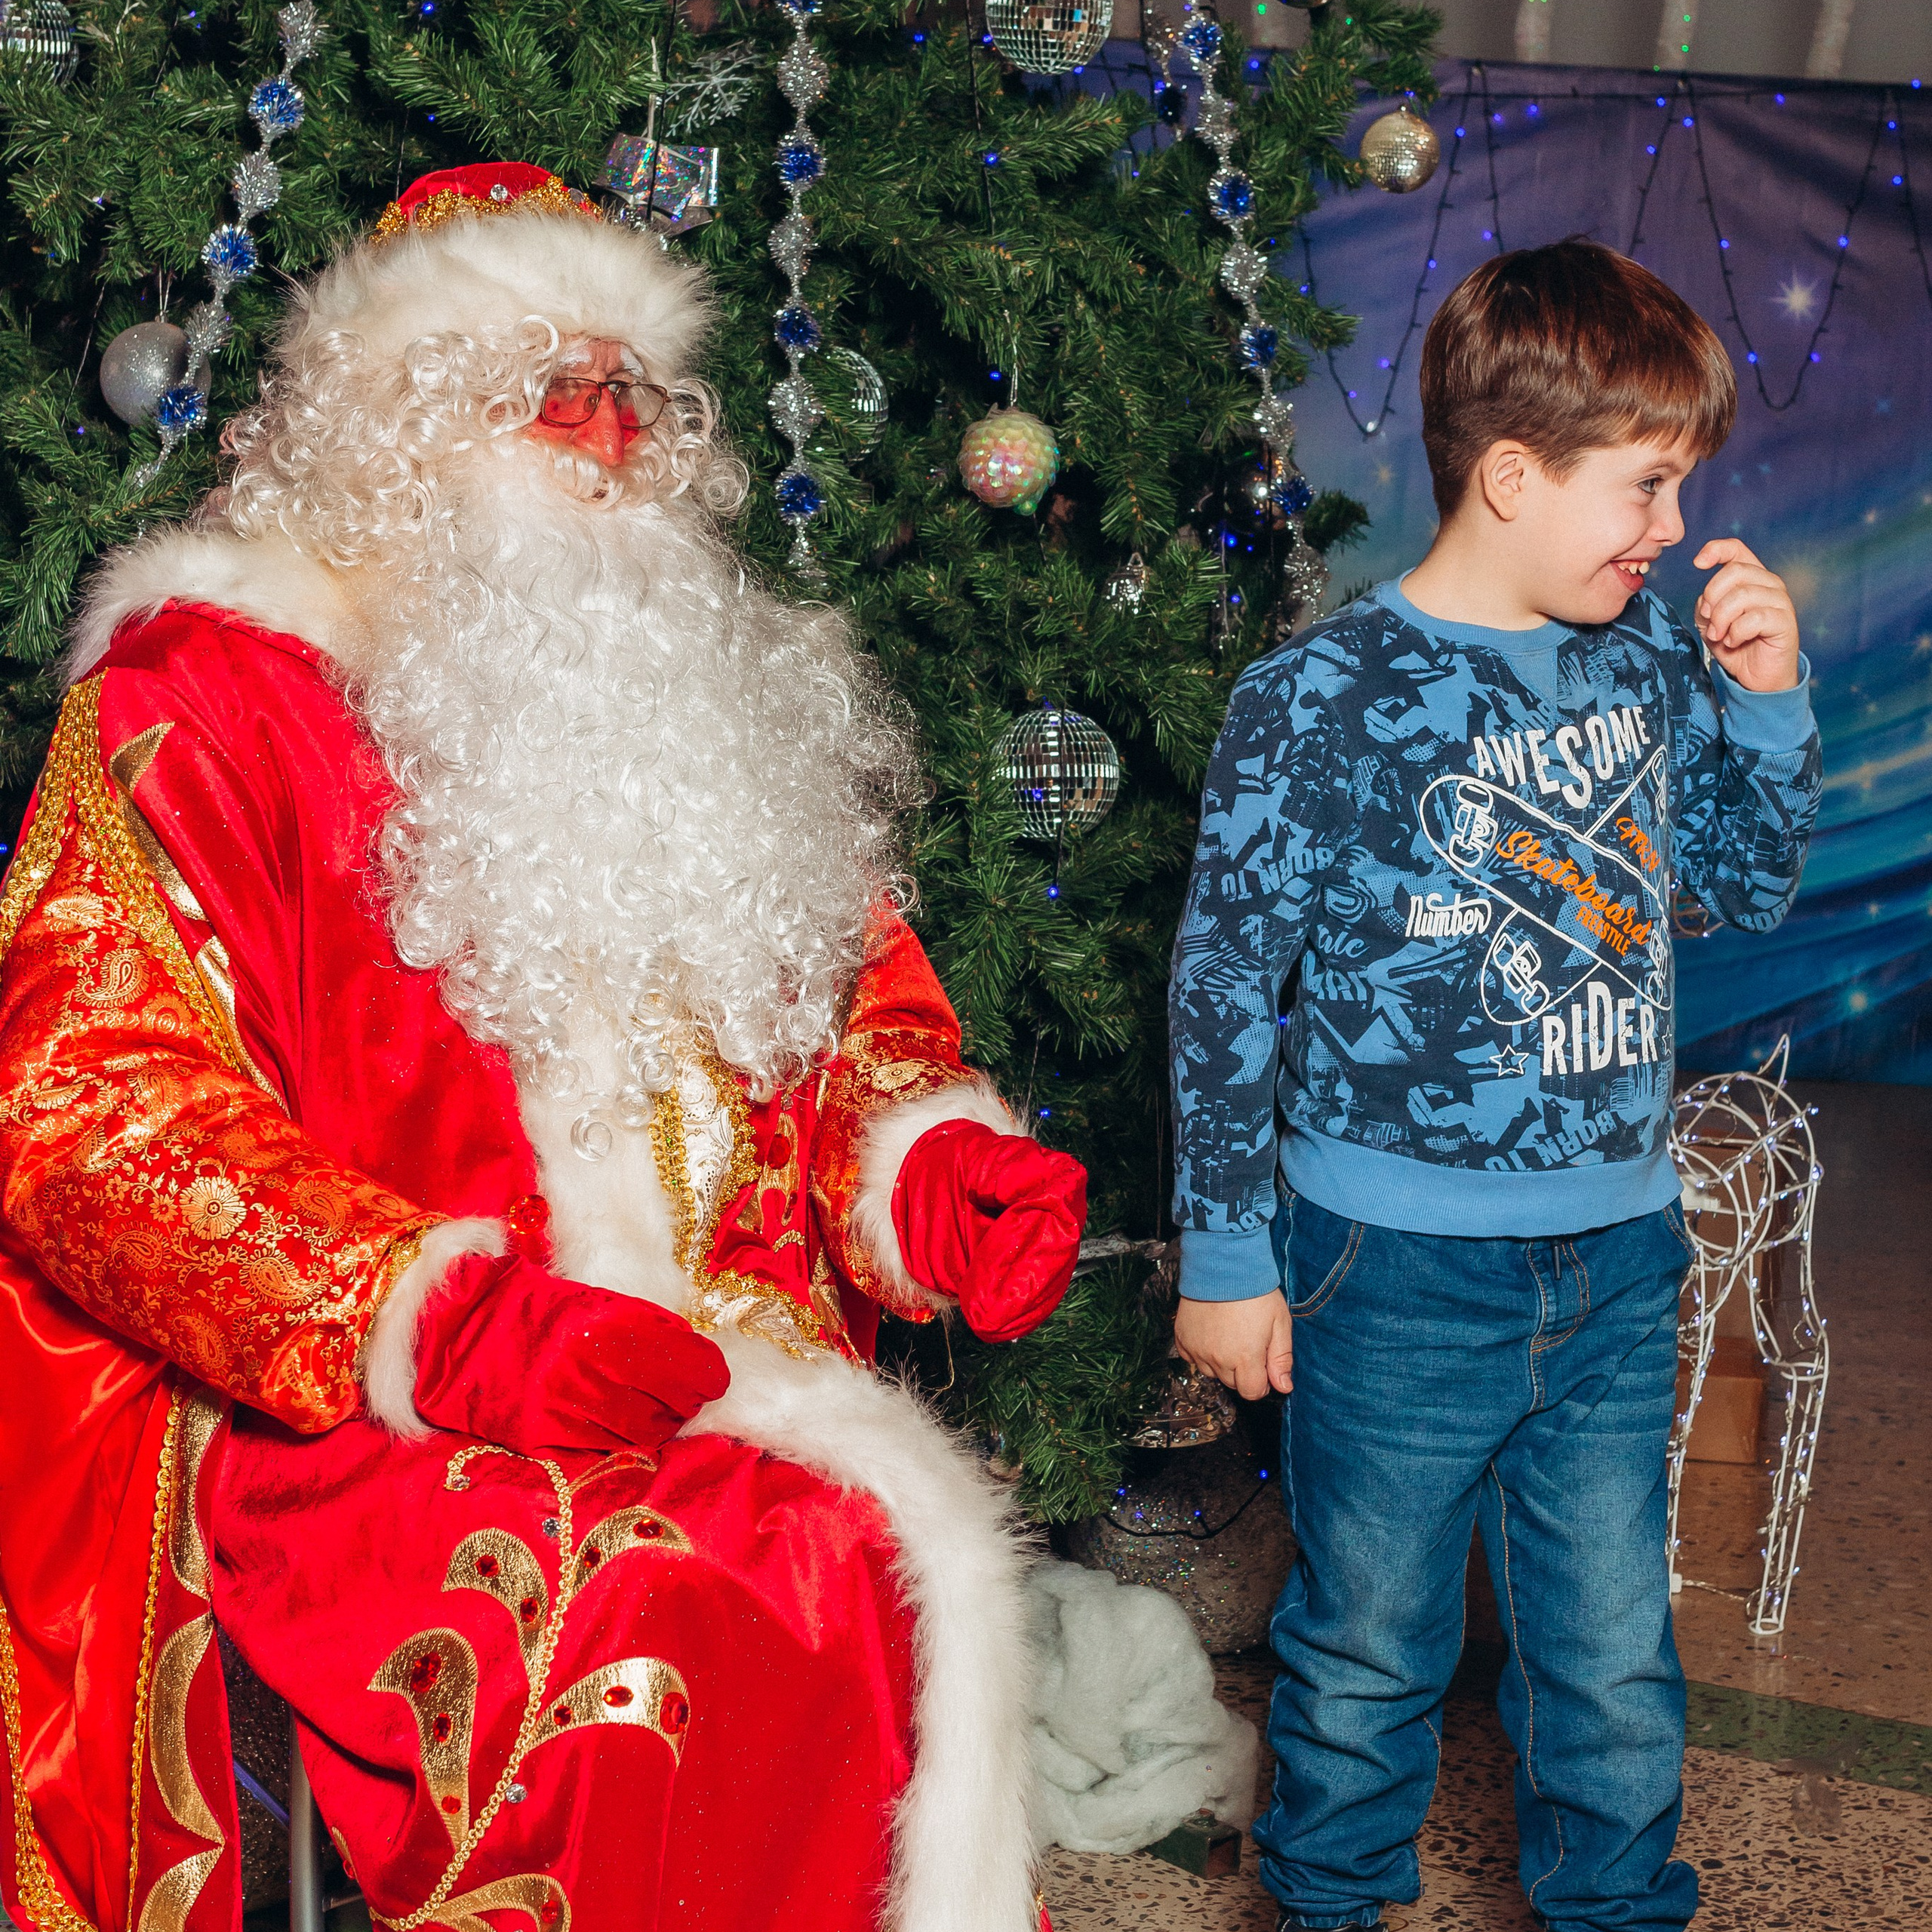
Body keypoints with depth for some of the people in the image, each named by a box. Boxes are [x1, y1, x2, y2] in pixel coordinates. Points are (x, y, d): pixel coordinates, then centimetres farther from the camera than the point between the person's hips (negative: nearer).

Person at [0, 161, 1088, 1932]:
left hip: (750, 1380, 5)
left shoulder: (708, 688, 19)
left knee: (916, 1577, -20)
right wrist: (452, 1322, -20)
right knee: (635, 1622, -30)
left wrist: (933, 1159, 0)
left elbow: (857, 987, 24)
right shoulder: (206, 688, 1)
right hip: (358, 1426, -5)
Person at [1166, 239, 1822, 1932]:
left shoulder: (1650, 651, 2)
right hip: (1398, 1272, -4)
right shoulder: (1321, 701, -14)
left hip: (1620, 1254, 4)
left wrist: (1770, 697, -2)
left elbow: (1755, 885, 15)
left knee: (1617, 1660, 16)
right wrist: (1227, 1256, -6)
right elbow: (1227, 987, -9)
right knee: (1370, 1646, 14)